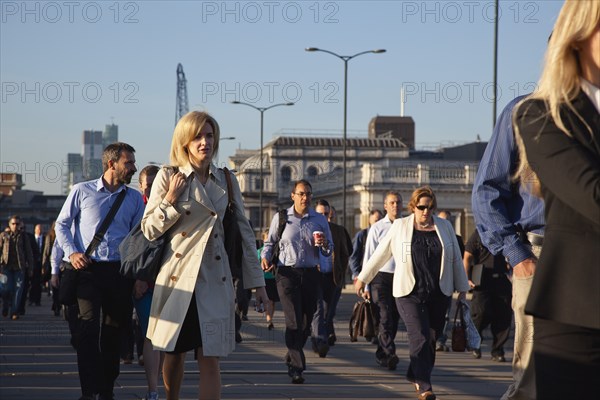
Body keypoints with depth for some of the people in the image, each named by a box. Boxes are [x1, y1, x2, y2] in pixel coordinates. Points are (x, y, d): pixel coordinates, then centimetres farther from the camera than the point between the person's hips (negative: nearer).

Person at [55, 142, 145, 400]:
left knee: (114, 333, 7)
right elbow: (62, 224, 9)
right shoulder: (82, 191, 4)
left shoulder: (134, 199, 11)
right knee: (88, 328, -15)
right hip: (87, 269, -3)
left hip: (119, 271, 3)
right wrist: (71, 252, -6)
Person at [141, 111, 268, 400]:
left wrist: (256, 281, 8)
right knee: (174, 353, 9)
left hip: (214, 279, 1)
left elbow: (243, 231, 10)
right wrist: (171, 199, -13)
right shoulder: (168, 177, 0)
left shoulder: (226, 180, 7)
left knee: (210, 358, -6)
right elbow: (149, 230, 0)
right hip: (178, 276, -1)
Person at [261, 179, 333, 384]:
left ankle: (292, 357, 33)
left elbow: (329, 251, 11)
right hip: (287, 273, -3)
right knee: (294, 321, -11)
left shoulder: (320, 220, 8)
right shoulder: (281, 218, 3)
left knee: (306, 322, 10)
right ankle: (297, 367, -10)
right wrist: (265, 257, -5)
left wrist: (324, 244, -11)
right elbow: (270, 242, 14)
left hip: (311, 275, 3)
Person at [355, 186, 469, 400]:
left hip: (439, 294, 3)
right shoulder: (400, 226, 3)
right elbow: (380, 254, 9)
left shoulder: (445, 227, 8)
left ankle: (416, 375, 25)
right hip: (409, 293, -3)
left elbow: (456, 259, 13)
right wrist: (363, 278, 12)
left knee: (431, 339, 7)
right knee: (420, 338, -14)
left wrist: (462, 289, 14)